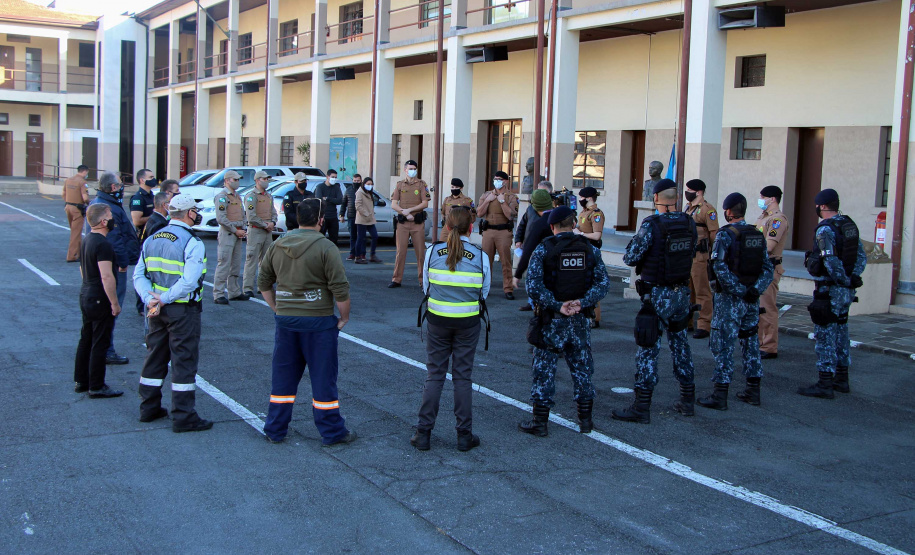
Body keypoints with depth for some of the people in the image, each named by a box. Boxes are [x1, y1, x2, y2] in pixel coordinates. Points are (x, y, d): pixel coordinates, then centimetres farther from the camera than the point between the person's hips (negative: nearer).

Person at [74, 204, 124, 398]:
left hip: (86, 294, 10)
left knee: (86, 340, 18)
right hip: (99, 299, -10)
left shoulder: (87, 239, 9)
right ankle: (96, 387, 4)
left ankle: (81, 381, 28)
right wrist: (115, 303, -21)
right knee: (100, 344, -2)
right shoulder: (103, 244, -22)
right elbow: (106, 277, -26)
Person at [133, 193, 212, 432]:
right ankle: (183, 417, 2)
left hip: (157, 309, 7)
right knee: (184, 360, -1)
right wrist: (164, 299, -18)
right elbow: (189, 281, -24)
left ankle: (149, 408, 26)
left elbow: (139, 275, 4)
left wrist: (150, 299, -7)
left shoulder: (151, 240, 10)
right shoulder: (192, 243, -14)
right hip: (183, 311, -7)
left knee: (155, 357, 17)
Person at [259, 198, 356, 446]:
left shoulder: (277, 246, 6)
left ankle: (275, 430, 21)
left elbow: (264, 283, 13)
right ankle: (332, 432, 13)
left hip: (285, 320, 5)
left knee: (283, 376, 14)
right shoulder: (325, 247, -11)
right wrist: (344, 317, -1)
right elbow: (339, 288, -14)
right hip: (318, 321, -5)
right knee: (323, 377, 5)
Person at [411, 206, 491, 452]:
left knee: (434, 374, 9)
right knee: (463, 376, 8)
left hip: (437, 320, 1)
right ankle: (464, 435, 13)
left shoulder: (432, 251, -5)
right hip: (468, 322, 0)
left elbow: (426, 287, 3)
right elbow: (484, 292, 1)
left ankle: (423, 433, 9)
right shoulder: (480, 256, -6)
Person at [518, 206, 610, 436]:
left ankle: (540, 422, 8)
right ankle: (585, 420, 22)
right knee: (581, 367, 14)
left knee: (545, 369, 4)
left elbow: (533, 286, -17)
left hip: (551, 320, -3)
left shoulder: (543, 249, -8)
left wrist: (557, 305, -16)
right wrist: (582, 302, -14)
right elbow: (603, 283, -5)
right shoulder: (590, 249, 2)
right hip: (580, 320, 3)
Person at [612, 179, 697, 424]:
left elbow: (630, 258, -14)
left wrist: (634, 241, 4)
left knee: (648, 349, -2)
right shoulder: (689, 223, 0)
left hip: (657, 296, -6)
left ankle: (642, 407, -2)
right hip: (682, 292, 6)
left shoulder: (651, 225, -18)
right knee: (680, 344, 17)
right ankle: (687, 400, 25)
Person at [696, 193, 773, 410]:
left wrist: (737, 290, -18)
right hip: (751, 300, 6)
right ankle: (753, 391, 22)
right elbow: (767, 269, 4)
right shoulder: (758, 235, 8)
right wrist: (756, 289, -8)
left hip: (730, 298, -6)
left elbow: (720, 267, -23)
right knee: (750, 342, 15)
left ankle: (720, 395, -2)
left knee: (723, 345, -2)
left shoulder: (725, 235, -12)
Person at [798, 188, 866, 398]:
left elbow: (831, 261, -24)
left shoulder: (825, 229, -16)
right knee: (841, 334, 18)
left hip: (829, 290, -9)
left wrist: (844, 280, -12)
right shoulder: (849, 225, 10)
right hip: (847, 292, 9)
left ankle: (825, 384, -2)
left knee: (825, 335, -4)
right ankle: (841, 379, 26)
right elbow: (861, 256, 9)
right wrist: (853, 278, 1)